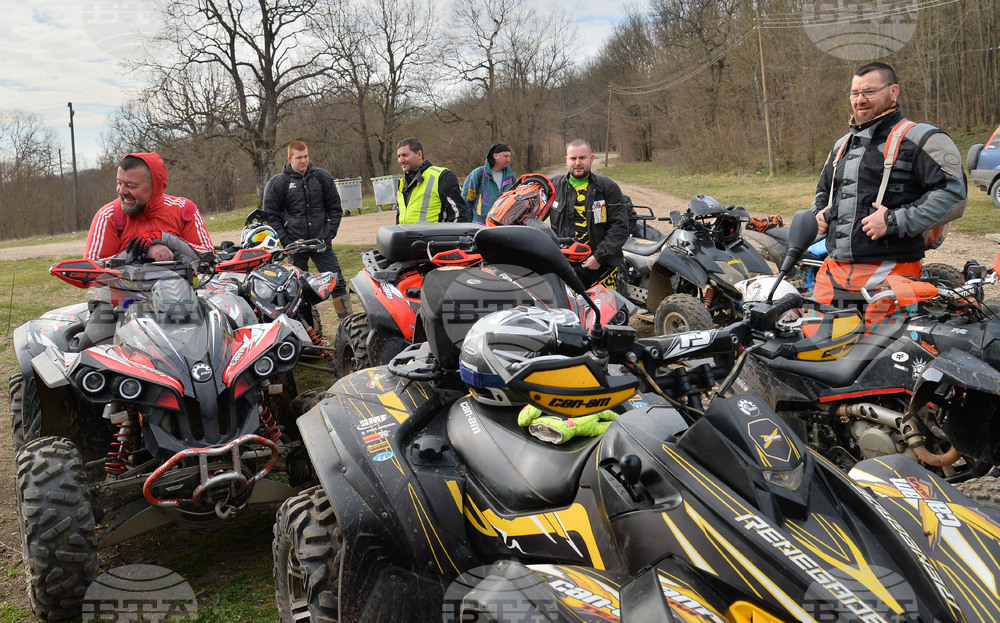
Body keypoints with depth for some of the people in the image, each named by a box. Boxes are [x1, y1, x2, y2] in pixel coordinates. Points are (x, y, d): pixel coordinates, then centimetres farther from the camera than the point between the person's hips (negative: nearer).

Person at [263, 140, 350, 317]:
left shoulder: (322, 177, 6)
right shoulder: (278, 183, -1)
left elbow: (335, 206, 13)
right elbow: (271, 214, 2)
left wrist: (331, 230, 3)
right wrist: (284, 239, -5)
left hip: (322, 241, 2)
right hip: (295, 244, -1)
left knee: (336, 281, 1)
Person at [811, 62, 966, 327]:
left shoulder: (919, 138, -1)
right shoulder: (843, 145, 23)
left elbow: (953, 192, -12)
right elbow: (823, 189, 39)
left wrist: (895, 221, -18)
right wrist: (820, 213, 16)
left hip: (888, 275, -7)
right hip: (834, 273, 7)